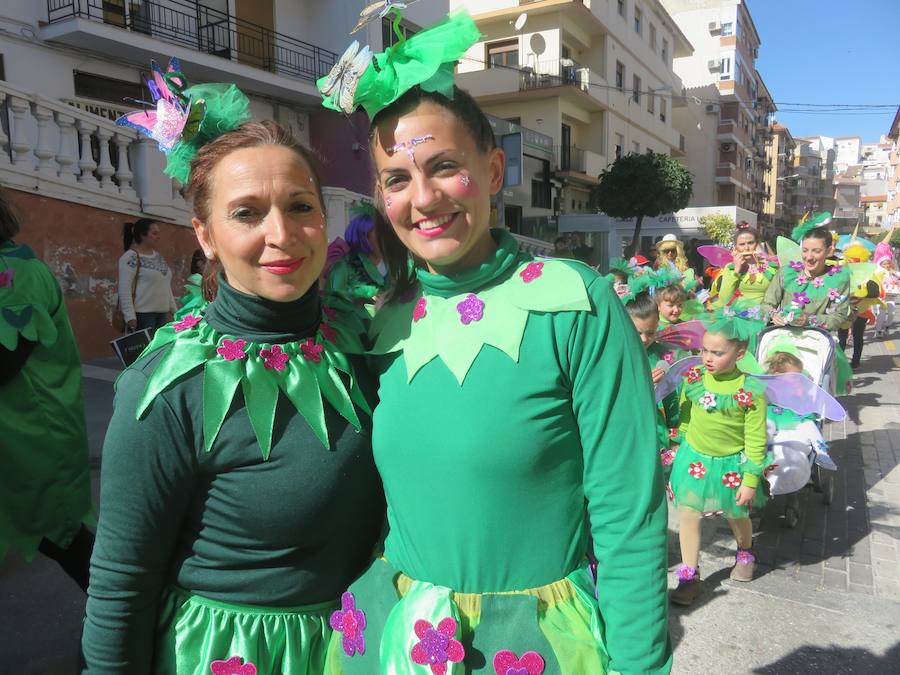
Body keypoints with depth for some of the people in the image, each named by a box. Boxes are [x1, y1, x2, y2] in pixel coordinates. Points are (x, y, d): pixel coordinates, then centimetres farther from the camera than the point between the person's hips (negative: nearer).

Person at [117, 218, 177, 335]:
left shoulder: (159, 256, 16)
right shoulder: (131, 257, -8)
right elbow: (124, 289, -14)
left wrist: (174, 310, 17)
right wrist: (130, 316, -20)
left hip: (162, 313, 8)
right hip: (142, 314, -7)